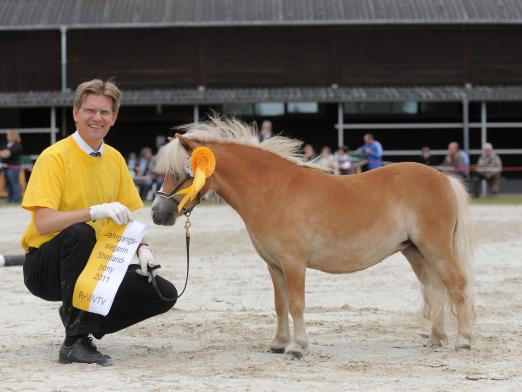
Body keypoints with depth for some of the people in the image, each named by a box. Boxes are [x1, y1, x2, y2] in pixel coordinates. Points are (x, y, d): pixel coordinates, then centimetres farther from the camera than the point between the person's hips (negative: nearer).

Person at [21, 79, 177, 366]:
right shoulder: (55, 157, -15)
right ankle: (75, 341, -29)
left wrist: (142, 248, -7)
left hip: (94, 266, 6)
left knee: (164, 294, -8)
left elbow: (124, 217, 13)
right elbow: (43, 223, -25)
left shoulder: (115, 159, 7)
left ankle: (78, 317, 10)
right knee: (79, 233, -39)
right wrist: (95, 211, -37)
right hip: (45, 267, -6)